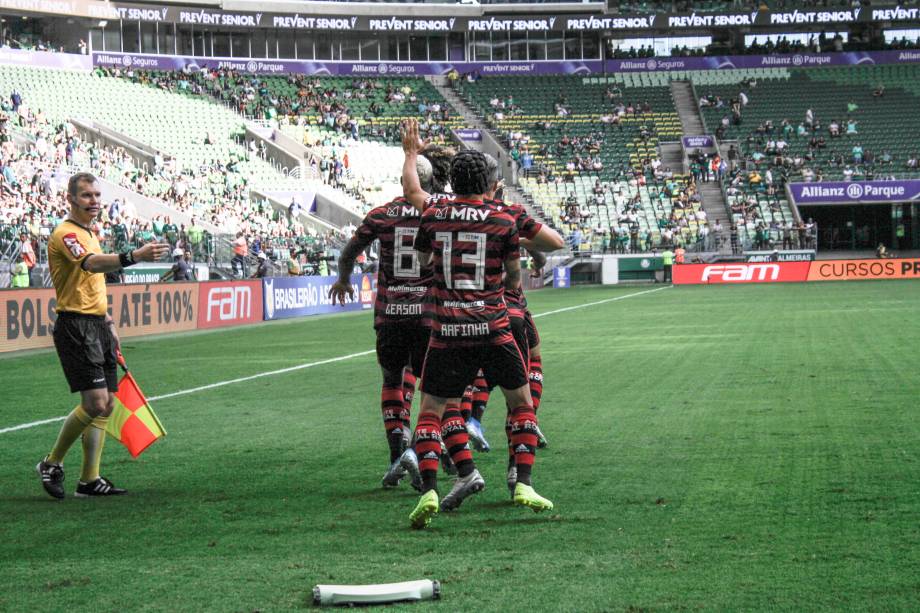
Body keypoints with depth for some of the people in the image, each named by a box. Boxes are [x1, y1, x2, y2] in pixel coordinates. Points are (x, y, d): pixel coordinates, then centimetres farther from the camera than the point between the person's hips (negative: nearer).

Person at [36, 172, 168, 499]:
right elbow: (91, 264, -33)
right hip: (76, 327, -9)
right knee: (95, 402, -14)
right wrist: (134, 256, -48)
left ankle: (89, 479, 9)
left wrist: (108, 322, 22)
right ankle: (52, 464, 3)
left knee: (106, 404, 6)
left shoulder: (88, 234, 18)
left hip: (97, 326, 9)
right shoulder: (66, 233, -13)